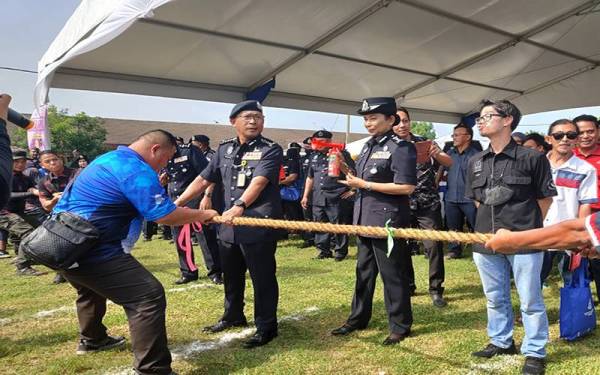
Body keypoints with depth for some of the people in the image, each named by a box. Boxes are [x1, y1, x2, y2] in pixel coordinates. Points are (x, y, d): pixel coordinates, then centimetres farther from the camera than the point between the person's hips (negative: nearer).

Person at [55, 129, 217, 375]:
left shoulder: (109, 159, 15)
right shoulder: (136, 170, -17)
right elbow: (165, 216, -19)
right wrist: (203, 215, -5)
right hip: (88, 248, -11)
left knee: (91, 288, 36)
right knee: (148, 297, -12)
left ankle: (91, 339, 57)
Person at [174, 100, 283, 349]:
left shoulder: (270, 150, -8)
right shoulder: (225, 149, 11)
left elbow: (259, 181, -25)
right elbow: (203, 179, 14)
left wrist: (240, 205, -40)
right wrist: (178, 202, 10)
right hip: (229, 224, 7)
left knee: (262, 278, 2)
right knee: (231, 275, 21)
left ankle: (266, 327, 16)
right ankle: (233, 316, 41)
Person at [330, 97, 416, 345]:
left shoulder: (401, 148, -13)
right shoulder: (368, 146, 12)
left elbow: (407, 187, -21)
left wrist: (364, 185, -19)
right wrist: (352, 179, 1)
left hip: (387, 220, -8)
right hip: (364, 218, 9)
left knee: (392, 274, 3)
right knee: (363, 271, 17)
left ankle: (400, 326, 19)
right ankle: (358, 319, 31)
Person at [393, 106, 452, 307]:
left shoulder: (424, 142, 2)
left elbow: (449, 163, -2)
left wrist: (437, 154, -24)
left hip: (428, 204, -1)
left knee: (434, 246, -5)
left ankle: (436, 289, 9)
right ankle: (407, 286, 25)